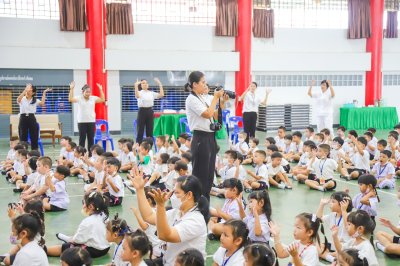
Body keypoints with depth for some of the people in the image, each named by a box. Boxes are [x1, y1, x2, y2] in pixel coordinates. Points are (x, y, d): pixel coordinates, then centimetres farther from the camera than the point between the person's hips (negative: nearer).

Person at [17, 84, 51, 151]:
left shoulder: (35, 100, 7)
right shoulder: (22, 99, 4)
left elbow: (42, 103, -13)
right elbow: (18, 100, -21)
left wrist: (44, 93, -12)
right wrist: (25, 90, -28)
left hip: (31, 118, 1)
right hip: (23, 118, -1)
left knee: (34, 138, 1)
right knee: (23, 138, 4)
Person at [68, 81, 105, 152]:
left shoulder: (93, 98, 4)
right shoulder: (79, 98, -4)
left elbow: (103, 99, 1)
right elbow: (70, 99, -18)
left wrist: (100, 90, -6)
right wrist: (71, 89, -24)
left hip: (91, 121, 3)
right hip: (81, 122, -3)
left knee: (91, 139, 7)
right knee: (82, 139, 2)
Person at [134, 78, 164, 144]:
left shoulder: (151, 93, 9)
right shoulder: (140, 92, -2)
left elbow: (161, 95, -2)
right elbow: (137, 96, -27)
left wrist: (160, 85, -5)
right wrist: (136, 86, -38)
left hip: (150, 111, 4)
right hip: (142, 111, -4)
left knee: (150, 131, 7)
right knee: (140, 130, -2)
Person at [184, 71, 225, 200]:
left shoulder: (202, 98, 15)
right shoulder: (192, 99, -12)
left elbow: (214, 116, 18)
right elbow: (208, 114, -21)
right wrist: (216, 98, -10)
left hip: (210, 138, 9)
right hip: (201, 139, -9)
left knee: (209, 174, 13)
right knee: (200, 174, -2)